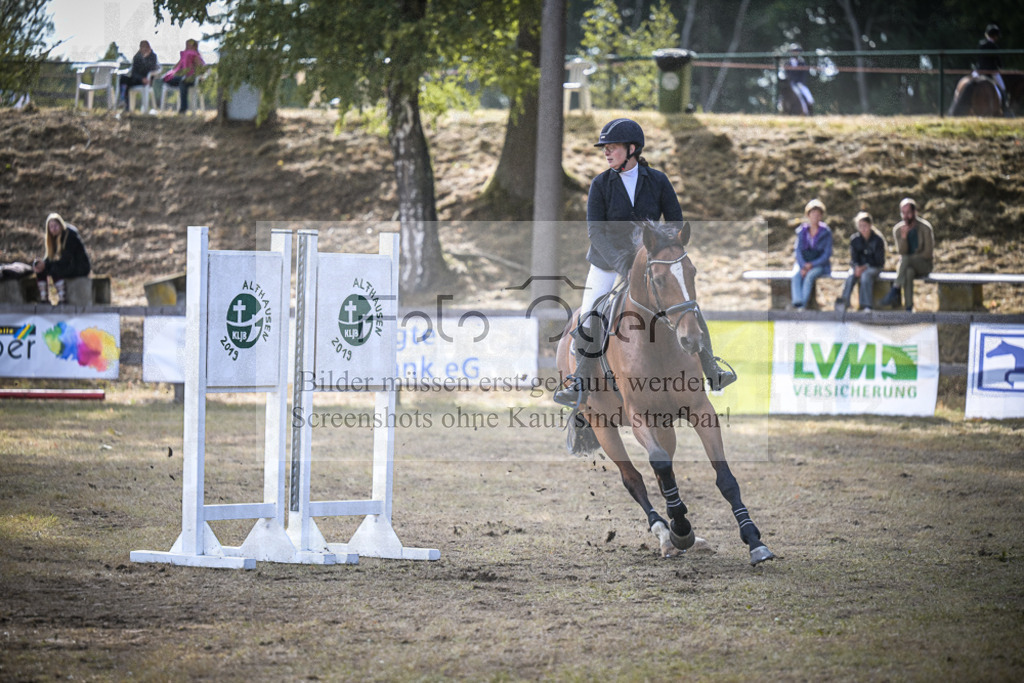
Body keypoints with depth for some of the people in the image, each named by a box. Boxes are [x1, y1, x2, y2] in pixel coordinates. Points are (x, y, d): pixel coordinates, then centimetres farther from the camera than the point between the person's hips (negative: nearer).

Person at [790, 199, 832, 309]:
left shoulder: (826, 233, -4)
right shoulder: (802, 231, 5)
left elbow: (827, 254, -6)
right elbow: (798, 251, 2)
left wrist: (812, 265, -16)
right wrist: (803, 266, -16)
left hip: (819, 264, -2)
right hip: (803, 262, 2)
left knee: (810, 276, -34)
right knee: (796, 275, -30)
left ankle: (803, 305, -40)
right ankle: (797, 304, -42)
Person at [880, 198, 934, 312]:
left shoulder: (925, 228, -10)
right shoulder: (897, 229, 2)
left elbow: (928, 253, -9)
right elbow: (902, 251, -5)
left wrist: (912, 258, -10)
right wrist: (903, 237, -22)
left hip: (923, 265, -2)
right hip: (908, 265, 2)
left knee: (905, 259, -36)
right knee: (908, 272, -37)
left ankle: (894, 291, -41)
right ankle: (909, 306, -42)